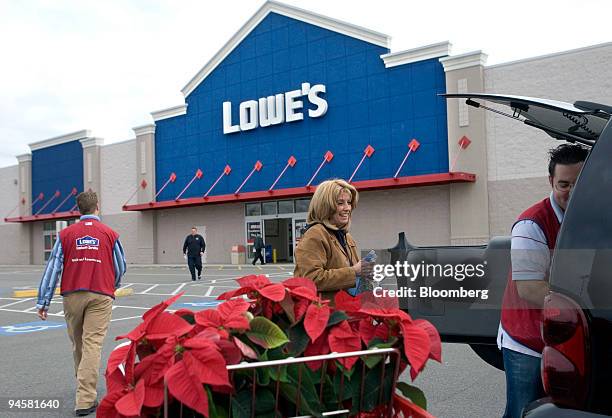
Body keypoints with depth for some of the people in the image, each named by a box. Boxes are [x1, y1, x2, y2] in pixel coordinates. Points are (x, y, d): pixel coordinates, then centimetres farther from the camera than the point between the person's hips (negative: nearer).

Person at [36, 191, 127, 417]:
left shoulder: (66, 234, 3)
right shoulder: (110, 234, 1)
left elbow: (53, 268, 0)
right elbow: (120, 267, 9)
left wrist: (43, 302, 3)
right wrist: (111, 287, 30)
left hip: (72, 296, 2)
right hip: (100, 296, -2)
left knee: (77, 344, 18)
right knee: (92, 345, -4)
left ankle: (84, 388, 36)